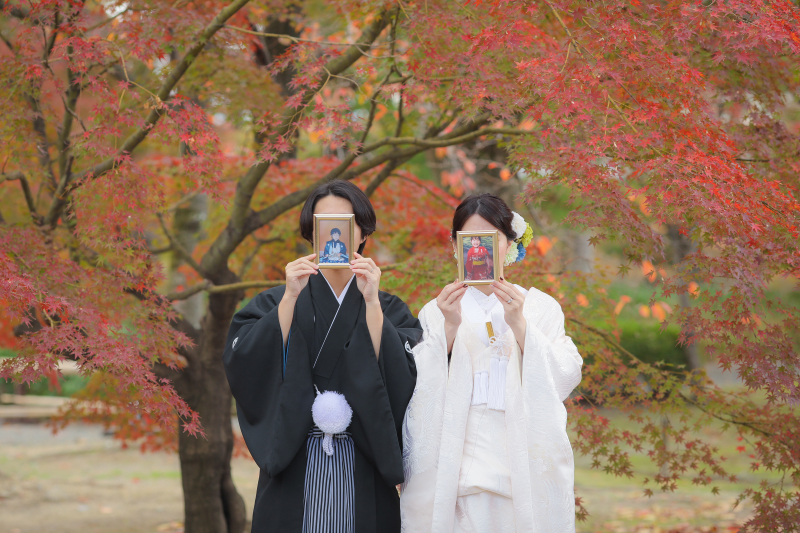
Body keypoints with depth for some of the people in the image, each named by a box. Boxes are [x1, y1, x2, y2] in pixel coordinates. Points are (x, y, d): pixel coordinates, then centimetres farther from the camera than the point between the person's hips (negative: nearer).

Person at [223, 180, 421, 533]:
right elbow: (246, 367, -9)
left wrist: (371, 302, -15)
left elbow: (403, 381, -9)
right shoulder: (277, 302, 8)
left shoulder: (389, 310, 8)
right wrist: (291, 298, -15)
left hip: (363, 474, 0)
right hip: (294, 473, 0)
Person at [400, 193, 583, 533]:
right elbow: (420, 389, -1)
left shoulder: (540, 307, 11)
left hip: (527, 470, 0)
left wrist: (518, 324, -12)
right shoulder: (436, 312, 11)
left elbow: (566, 379, -2)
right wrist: (449, 328, -13)